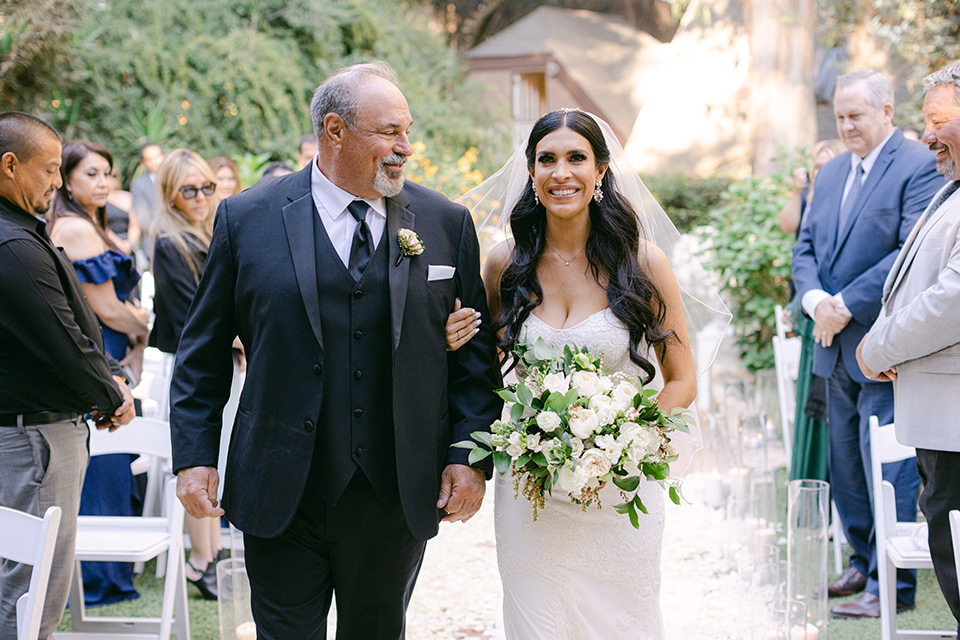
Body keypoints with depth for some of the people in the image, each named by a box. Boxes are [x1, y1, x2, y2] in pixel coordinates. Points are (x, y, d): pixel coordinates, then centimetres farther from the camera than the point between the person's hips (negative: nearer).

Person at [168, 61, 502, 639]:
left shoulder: (446, 223, 2)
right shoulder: (247, 218, -2)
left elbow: (475, 350, 5)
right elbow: (203, 351, 3)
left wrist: (470, 454, -2)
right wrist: (195, 455, -2)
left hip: (399, 499, 2)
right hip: (280, 499, -2)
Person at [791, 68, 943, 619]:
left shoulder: (920, 167, -9)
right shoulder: (831, 173, 15)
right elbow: (806, 245, 15)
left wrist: (848, 304, -18)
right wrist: (815, 298, -6)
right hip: (838, 347, 8)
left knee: (887, 468, -5)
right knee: (846, 465, 15)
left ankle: (893, 586, 2)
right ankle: (865, 563, 28)